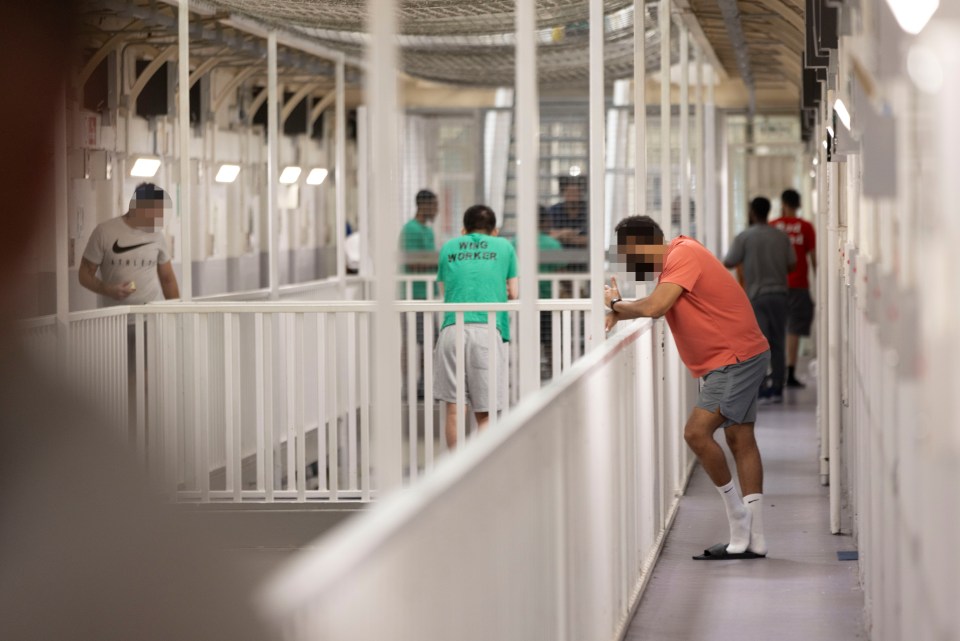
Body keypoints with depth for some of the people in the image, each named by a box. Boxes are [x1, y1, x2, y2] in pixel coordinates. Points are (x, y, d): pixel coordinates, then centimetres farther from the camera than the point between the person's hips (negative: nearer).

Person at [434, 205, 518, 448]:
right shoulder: (504, 247, 16)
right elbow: (514, 293, 18)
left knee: (453, 408, 6)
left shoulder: (448, 247, 19)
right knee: (485, 413, 1)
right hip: (488, 328, -1)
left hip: (452, 328, 1)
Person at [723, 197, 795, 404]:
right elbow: (791, 264, 6)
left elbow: (729, 263, -3)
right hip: (779, 293, 3)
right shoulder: (781, 236, 4)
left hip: (756, 295, -3)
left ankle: (761, 390, -11)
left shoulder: (744, 237, -6)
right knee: (777, 343, 9)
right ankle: (777, 388, 10)